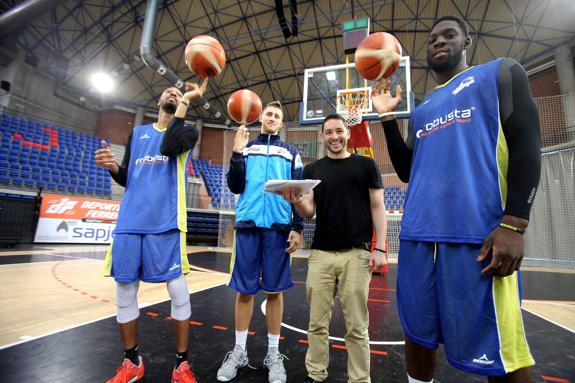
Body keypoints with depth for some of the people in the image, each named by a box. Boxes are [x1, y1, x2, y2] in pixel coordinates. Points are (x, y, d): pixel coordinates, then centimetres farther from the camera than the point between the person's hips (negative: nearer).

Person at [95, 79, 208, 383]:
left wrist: (186, 100, -8)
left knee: (178, 291, -4)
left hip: (164, 222, -4)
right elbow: (127, 179, 21)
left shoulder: (187, 131, 9)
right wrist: (112, 167, -2)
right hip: (130, 220, 5)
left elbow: (168, 146, -16)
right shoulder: (137, 132, 22)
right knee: (124, 291, 7)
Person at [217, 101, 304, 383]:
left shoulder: (291, 152, 13)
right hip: (248, 224, 1)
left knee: (274, 290, 6)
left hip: (278, 227, 0)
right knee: (244, 289, 6)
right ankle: (239, 351, 23)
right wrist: (237, 153, -7)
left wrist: (297, 228, -3)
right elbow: (235, 187, 5)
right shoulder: (246, 147, 14)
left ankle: (273, 354, 21)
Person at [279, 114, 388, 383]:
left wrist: (379, 248, -5)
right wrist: (297, 201, -16)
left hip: (356, 254, -1)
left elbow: (377, 207, 3)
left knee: (357, 326, 6)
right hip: (320, 254, 2)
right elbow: (309, 212, 6)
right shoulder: (312, 169, 11)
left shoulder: (365, 165, 6)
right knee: (317, 322, 10)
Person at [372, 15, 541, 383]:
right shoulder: (421, 109, 24)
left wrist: (514, 223, -13)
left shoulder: (500, 72, 12)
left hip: (478, 232, -4)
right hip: (418, 234, 5)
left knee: (495, 351, 2)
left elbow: (527, 144, -1)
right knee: (418, 333, 12)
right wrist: (388, 118, 11)